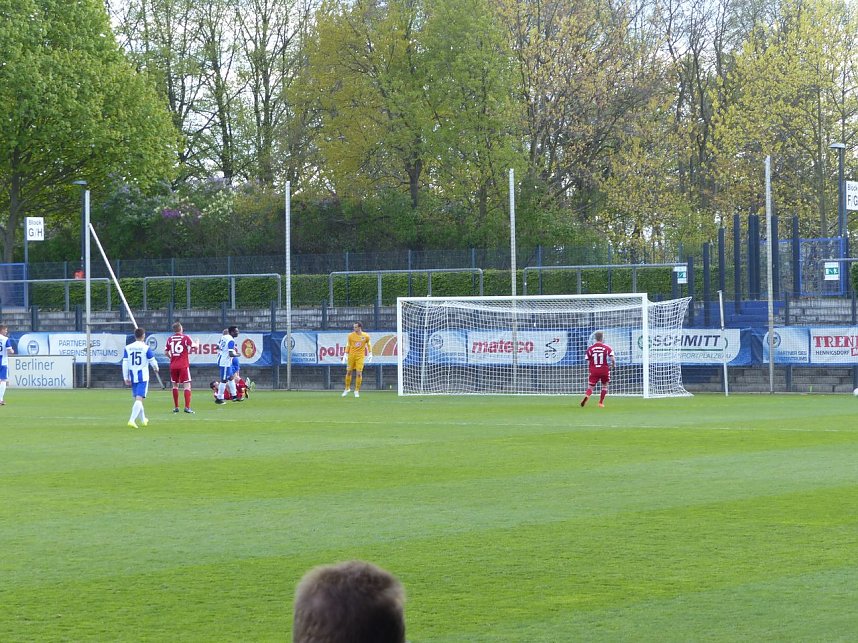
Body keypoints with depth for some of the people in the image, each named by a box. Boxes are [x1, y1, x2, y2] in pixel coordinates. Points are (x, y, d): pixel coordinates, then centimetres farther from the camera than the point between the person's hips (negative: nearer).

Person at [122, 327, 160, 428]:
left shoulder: (127, 348, 2)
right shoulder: (146, 348, -8)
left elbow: (125, 364, 0)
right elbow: (153, 361, 1)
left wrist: (126, 378, 4)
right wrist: (156, 368, 23)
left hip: (132, 377, 5)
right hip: (143, 377, -5)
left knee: (137, 399, 19)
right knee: (139, 399, -9)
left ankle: (143, 419, 33)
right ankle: (132, 420, -25)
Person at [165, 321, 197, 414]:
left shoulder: (170, 339, 5)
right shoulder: (185, 337, -5)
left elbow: (166, 352, 8)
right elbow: (194, 346, -8)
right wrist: (197, 343, 14)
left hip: (173, 365, 4)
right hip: (184, 365, -4)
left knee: (175, 385, 15)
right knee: (187, 385, -3)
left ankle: (176, 407, 15)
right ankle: (187, 407, -13)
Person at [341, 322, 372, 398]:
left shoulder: (365, 336, -2)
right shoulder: (351, 335, -1)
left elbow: (368, 344, 14)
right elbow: (348, 345, 7)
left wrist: (370, 354, 7)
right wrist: (345, 355, 2)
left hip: (360, 356, -1)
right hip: (351, 355, 1)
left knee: (359, 373, -8)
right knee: (348, 372, 4)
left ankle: (357, 391, 2)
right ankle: (347, 388, 22)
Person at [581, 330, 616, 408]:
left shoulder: (590, 348, 0)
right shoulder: (607, 348, -4)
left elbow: (588, 362, 2)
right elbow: (612, 359, -13)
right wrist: (613, 365, 9)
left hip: (594, 371, 0)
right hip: (605, 371, 0)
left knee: (590, 387, 2)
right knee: (605, 386, 21)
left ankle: (586, 396, -29)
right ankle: (601, 402, 19)